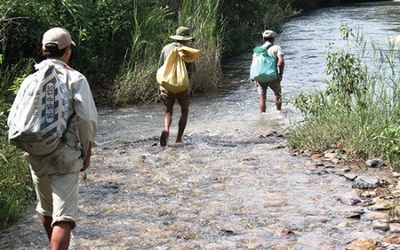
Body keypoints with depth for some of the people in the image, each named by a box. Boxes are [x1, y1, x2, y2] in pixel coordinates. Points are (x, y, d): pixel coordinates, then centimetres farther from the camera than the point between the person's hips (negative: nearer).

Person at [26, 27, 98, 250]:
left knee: (46, 209, 23)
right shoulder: (75, 79, -8)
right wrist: (87, 151, 0)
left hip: (36, 155, 5)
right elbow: (87, 119, -13)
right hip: (66, 155, -4)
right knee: (63, 217, -6)